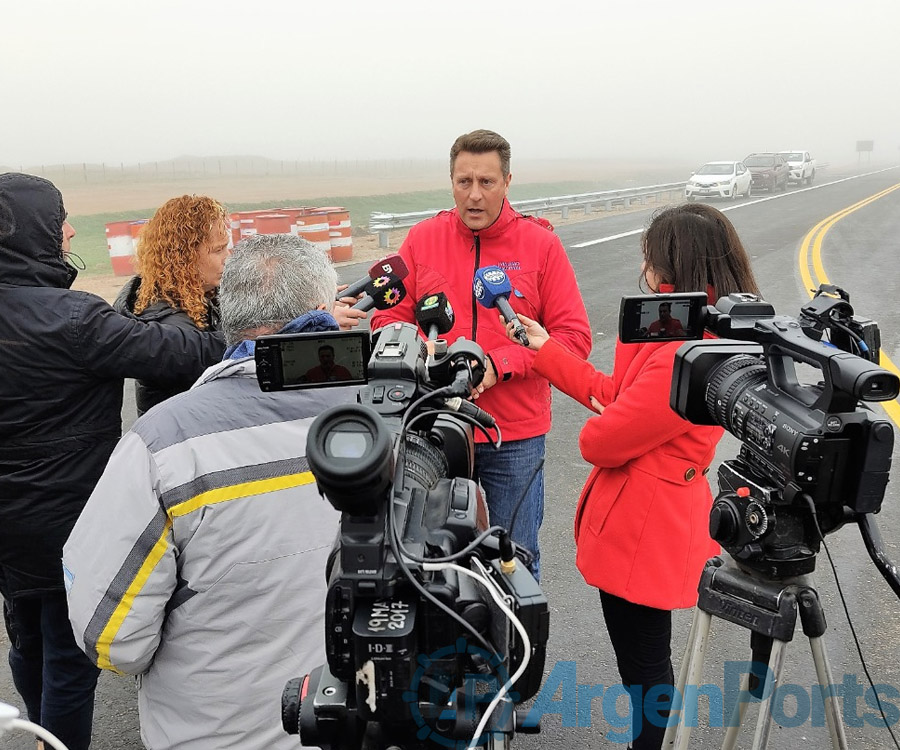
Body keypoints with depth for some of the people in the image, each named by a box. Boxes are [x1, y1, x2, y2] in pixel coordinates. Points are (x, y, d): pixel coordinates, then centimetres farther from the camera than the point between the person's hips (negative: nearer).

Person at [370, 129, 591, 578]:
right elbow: (389, 321, 5)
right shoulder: (422, 239, 3)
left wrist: (500, 364, -17)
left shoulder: (541, 244, -2)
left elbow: (574, 336, -6)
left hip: (516, 438, -1)